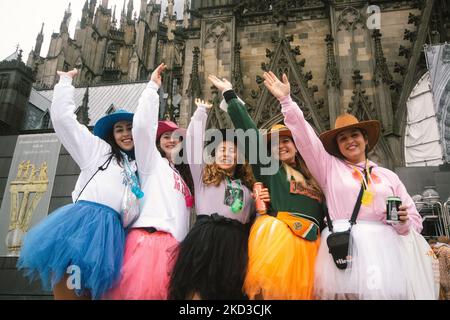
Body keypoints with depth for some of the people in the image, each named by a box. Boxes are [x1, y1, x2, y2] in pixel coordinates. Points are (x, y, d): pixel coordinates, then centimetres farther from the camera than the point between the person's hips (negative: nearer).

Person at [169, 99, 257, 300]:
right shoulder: (203, 175, 16)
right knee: (197, 290, -11)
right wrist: (202, 110, 24)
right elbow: (193, 137, 13)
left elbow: (252, 219, 22)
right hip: (205, 237, -3)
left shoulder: (246, 186, 23)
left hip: (236, 241, 3)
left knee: (229, 292, 4)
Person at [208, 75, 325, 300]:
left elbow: (326, 214, 26)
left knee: (299, 290, 5)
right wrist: (230, 95, 4)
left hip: (309, 243, 5)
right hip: (276, 237, -4)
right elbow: (249, 132, 3)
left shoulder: (312, 178, 23)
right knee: (270, 288, -11)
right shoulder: (269, 170, 8)